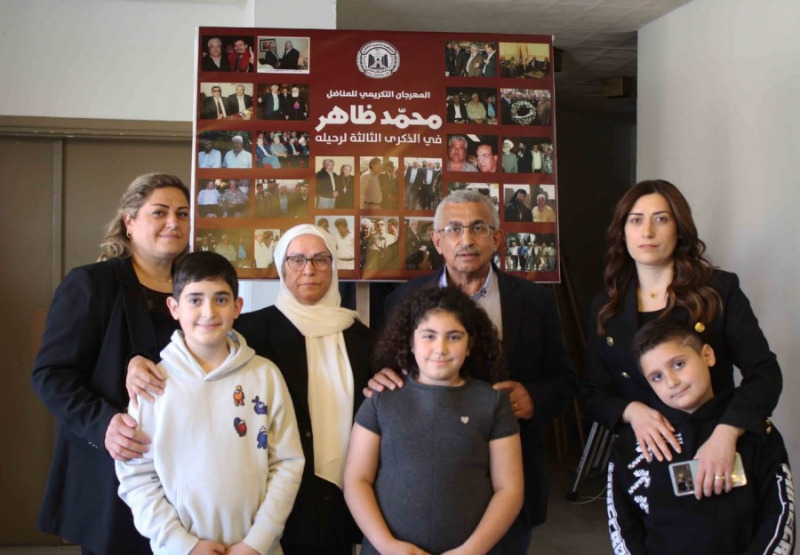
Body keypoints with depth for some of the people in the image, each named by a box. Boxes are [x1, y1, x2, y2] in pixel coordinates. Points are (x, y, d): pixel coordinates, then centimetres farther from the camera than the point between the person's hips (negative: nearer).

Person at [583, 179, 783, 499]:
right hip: (641, 458, 2)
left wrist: (726, 433, -30)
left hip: (713, 457, -2)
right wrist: (631, 411, -19)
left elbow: (765, 372, -12)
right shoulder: (606, 307, 2)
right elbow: (594, 394, 3)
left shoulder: (720, 290, -6)